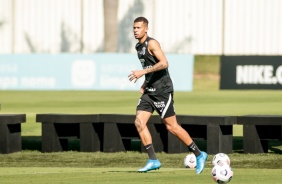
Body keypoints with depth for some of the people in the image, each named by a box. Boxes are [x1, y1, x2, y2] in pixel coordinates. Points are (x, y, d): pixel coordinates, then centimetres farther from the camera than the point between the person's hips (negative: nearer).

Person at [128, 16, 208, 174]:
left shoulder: (152, 43, -12)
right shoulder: (139, 47, 15)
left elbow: (164, 63, -25)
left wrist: (142, 72, -26)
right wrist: (145, 84, 15)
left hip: (162, 90, -9)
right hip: (150, 91, 9)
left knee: (171, 126, -5)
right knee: (139, 122, -5)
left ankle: (199, 155, 8)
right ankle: (153, 161, -3)